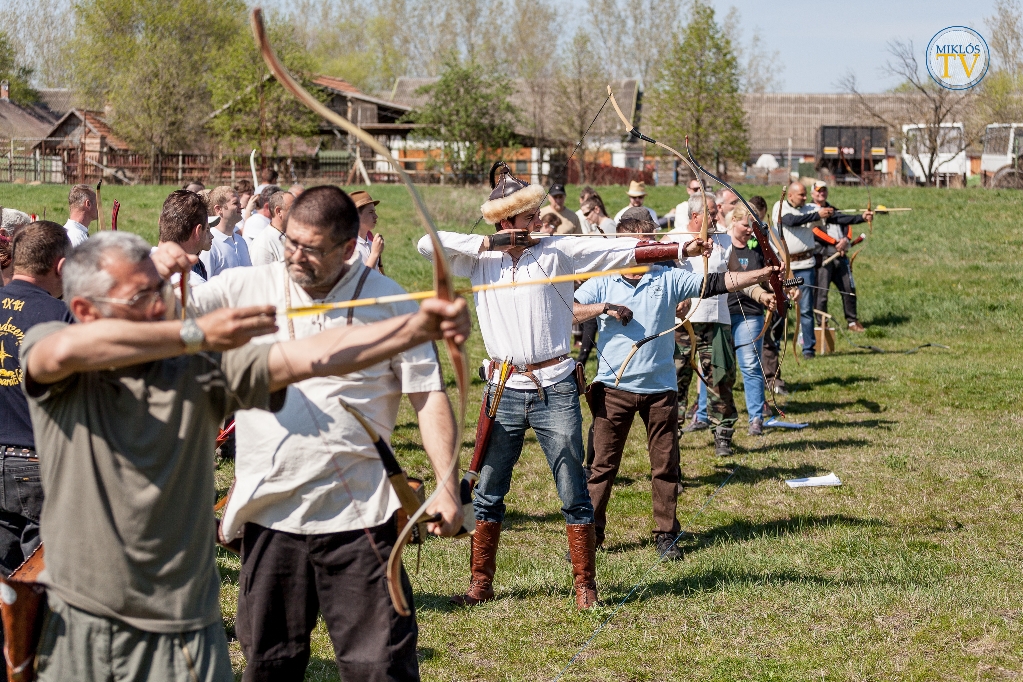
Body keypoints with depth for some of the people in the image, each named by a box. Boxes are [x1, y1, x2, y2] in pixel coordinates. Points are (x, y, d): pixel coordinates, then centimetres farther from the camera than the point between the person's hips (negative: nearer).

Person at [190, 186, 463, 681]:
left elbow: (428, 394, 0)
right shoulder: (247, 288, 3)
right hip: (271, 508, 2)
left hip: (357, 514, -2)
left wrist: (447, 488, -9)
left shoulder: (389, 302, -1)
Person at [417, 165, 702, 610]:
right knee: (488, 493, 9)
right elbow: (427, 244, -5)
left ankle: (585, 584, 11)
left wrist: (680, 248, -19)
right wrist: (488, 243, -8)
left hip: (554, 389, -2)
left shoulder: (556, 251, -2)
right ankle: (480, 583, 21)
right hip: (504, 389, 2)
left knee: (573, 493, 1)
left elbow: (621, 251, -9)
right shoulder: (480, 257, 5)